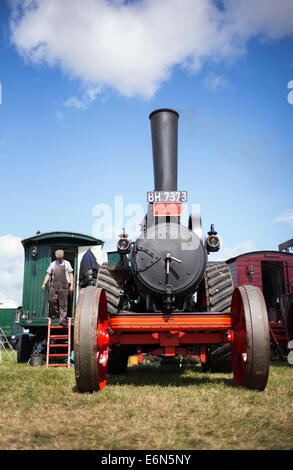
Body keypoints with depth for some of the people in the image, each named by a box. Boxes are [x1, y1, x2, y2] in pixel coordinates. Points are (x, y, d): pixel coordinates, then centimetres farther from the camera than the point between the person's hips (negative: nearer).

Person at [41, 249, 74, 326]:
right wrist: (44, 284, 1)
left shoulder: (67, 263, 11)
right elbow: (48, 275, 15)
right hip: (54, 285, 1)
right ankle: (56, 312, 16)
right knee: (51, 300, -11)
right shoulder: (52, 264, 13)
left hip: (64, 286, -1)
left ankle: (62, 320, 3)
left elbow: (71, 274, 9)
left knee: (63, 303, -2)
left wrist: (71, 285, 0)